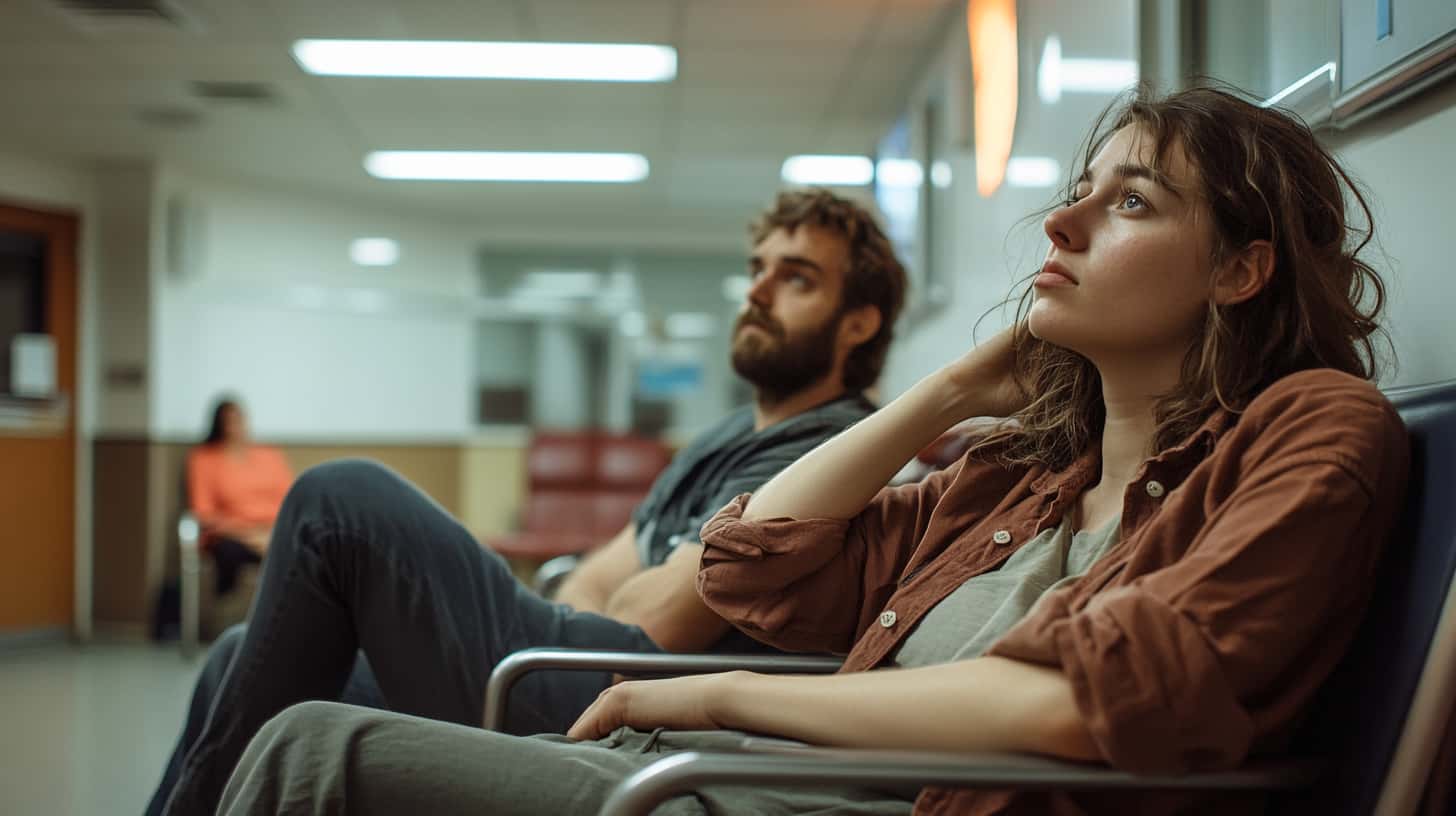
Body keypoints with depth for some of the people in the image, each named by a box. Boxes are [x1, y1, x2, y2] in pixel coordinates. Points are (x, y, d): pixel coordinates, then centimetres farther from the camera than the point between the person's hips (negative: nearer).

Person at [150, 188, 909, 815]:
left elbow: (653, 620, -13)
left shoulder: (829, 450, -6)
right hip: (579, 684, 10)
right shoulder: (726, 441, 25)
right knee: (245, 663, 11)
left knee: (343, 501, -14)